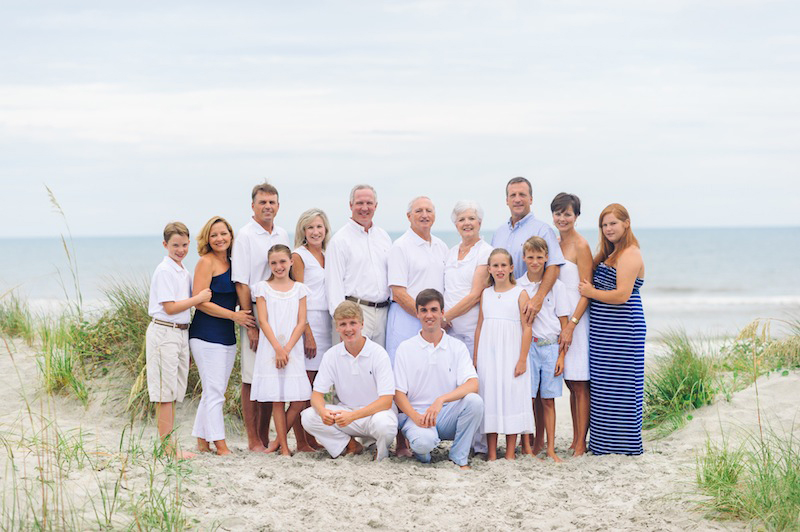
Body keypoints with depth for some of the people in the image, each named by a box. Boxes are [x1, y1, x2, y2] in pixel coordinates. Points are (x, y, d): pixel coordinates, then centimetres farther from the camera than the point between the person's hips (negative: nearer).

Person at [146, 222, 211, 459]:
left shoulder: (184, 272, 15)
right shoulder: (164, 271, -11)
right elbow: (170, 307, -15)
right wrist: (199, 298, -11)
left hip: (181, 332, 9)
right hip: (164, 332, -9)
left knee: (174, 392, 12)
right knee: (165, 392, -6)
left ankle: (171, 446, 17)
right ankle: (167, 446, -4)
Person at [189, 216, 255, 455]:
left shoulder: (232, 263, 13)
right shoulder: (206, 262, -8)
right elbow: (200, 301, -15)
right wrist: (234, 315, -14)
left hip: (227, 336, 8)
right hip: (206, 335, -8)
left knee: (215, 391, 11)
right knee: (214, 392, -6)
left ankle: (202, 442, 19)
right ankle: (220, 445, -3)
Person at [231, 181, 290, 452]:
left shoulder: (283, 235, 13)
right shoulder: (245, 236, -5)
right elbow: (241, 283, -9)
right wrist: (250, 324, -14)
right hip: (255, 310, -6)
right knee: (252, 377, -2)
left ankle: (265, 435, 17)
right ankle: (253, 440, 3)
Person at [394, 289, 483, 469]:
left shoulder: (457, 347, 6)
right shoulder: (406, 348, 5)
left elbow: (472, 385, -9)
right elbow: (398, 393, 1)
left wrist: (441, 400, -25)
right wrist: (416, 417, -19)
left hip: (448, 415, 2)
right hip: (417, 413, -2)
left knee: (474, 401, -29)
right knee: (424, 441, -36)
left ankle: (459, 458, -12)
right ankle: (420, 450, 3)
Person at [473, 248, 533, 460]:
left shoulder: (520, 294, -2)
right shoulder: (485, 294, 10)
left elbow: (527, 328, -5)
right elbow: (479, 326, 13)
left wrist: (522, 359, -10)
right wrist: (476, 358, 10)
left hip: (511, 354, -3)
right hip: (488, 354, 3)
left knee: (511, 396, -3)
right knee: (489, 397, 2)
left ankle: (510, 452, 4)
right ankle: (491, 453, 6)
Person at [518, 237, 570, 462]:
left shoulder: (556, 286, 4)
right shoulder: (517, 286, 5)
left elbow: (564, 324, 5)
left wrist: (562, 355, -1)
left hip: (551, 347, 0)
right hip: (527, 347, 0)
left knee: (548, 400, 3)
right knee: (528, 398, -4)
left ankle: (551, 448, 6)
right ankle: (526, 446, 2)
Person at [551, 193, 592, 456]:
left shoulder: (580, 246, -9)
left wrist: (571, 326, -20)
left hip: (577, 318, -7)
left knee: (580, 384, -5)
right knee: (571, 383, 9)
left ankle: (581, 444, -3)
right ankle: (575, 440, 14)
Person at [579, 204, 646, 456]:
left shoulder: (630, 255, -12)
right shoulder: (610, 253, 19)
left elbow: (622, 295, -19)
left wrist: (591, 292, -9)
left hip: (622, 329, -10)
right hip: (603, 329, 10)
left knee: (621, 385, -5)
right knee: (603, 385, 10)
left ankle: (627, 443, 2)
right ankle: (603, 442, 15)